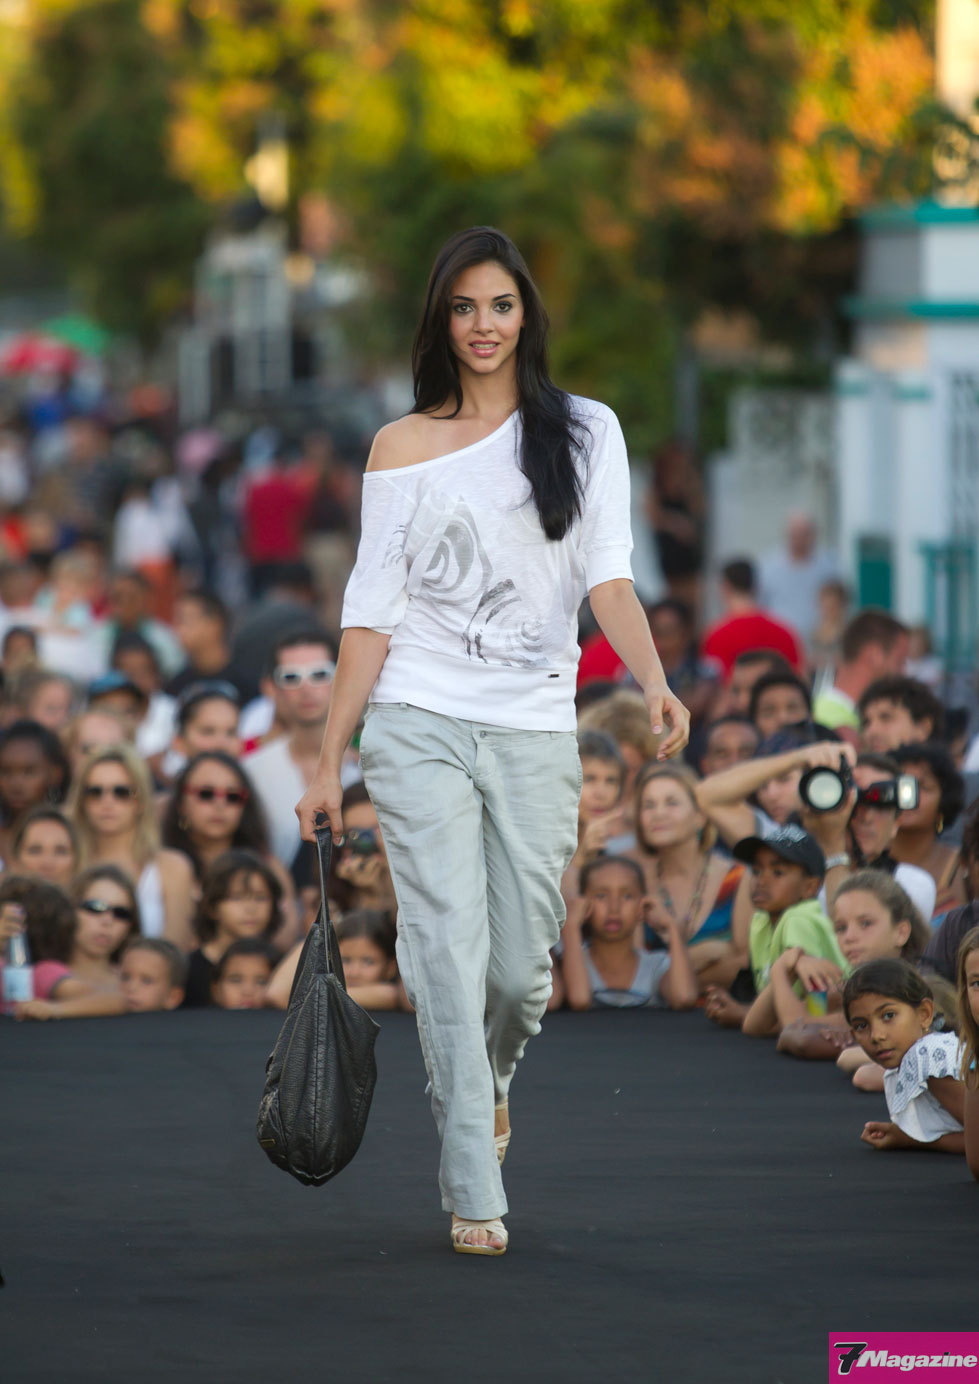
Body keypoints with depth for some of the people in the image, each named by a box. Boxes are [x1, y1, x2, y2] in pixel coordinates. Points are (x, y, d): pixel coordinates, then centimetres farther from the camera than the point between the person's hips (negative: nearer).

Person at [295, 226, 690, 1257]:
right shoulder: (403, 447, 6)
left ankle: (484, 1079, 38)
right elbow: (373, 610, 5)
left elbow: (608, 575, -4)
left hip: (536, 728, 1)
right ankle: (474, 1194, -8)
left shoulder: (585, 433, 6)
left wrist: (653, 682, -23)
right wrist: (329, 762, 1)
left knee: (520, 965, 3)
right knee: (447, 947, -10)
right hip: (420, 723, -1)